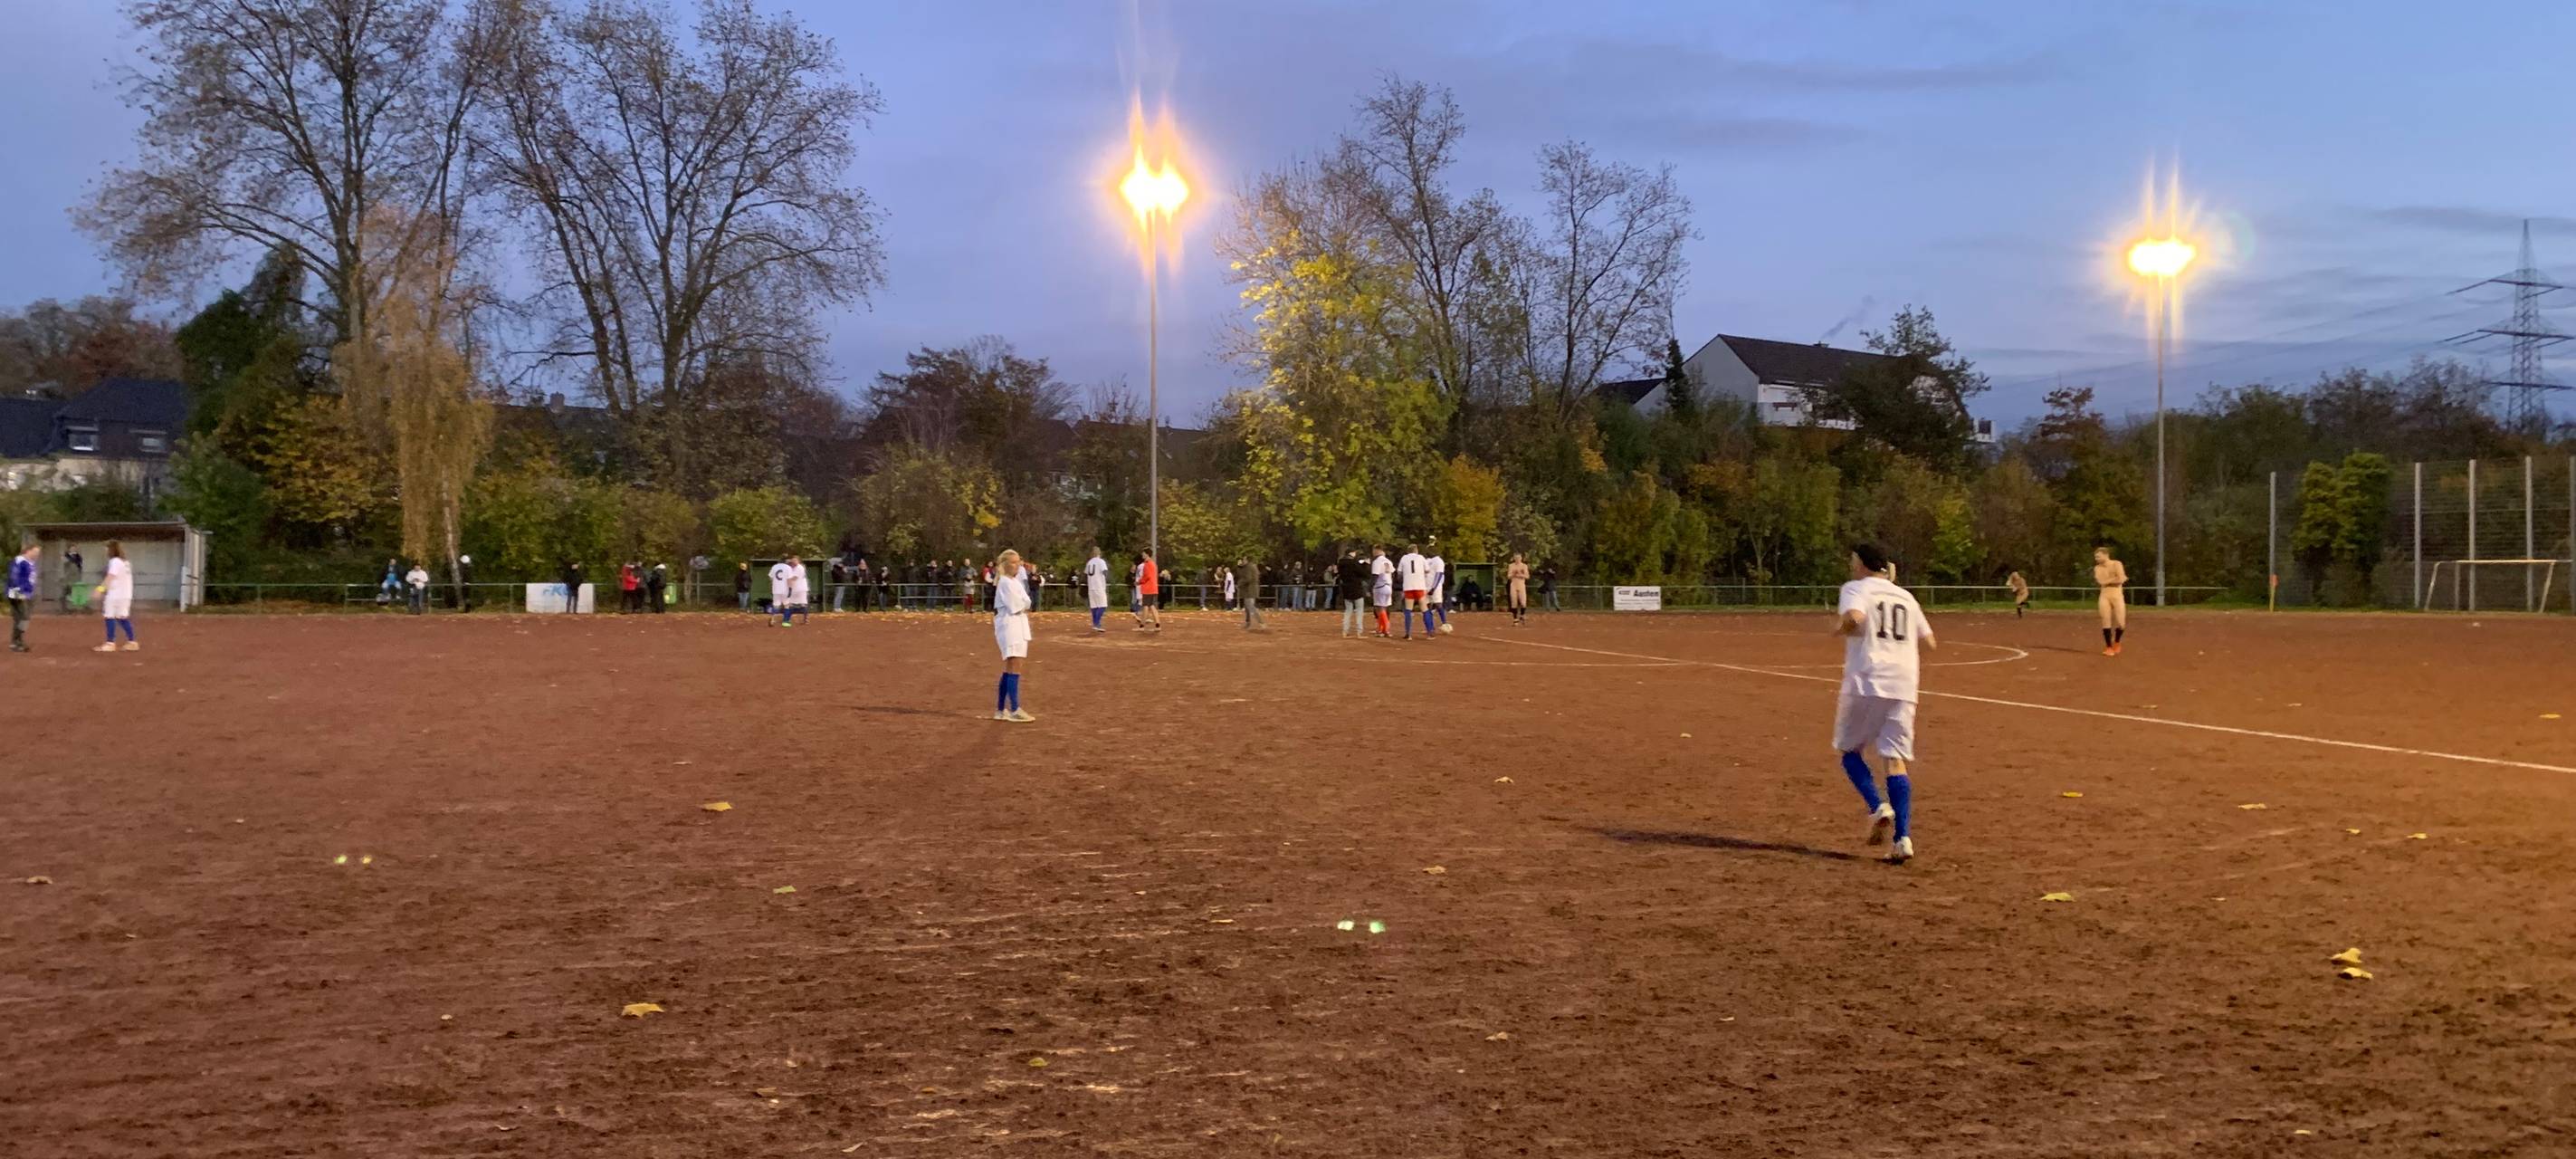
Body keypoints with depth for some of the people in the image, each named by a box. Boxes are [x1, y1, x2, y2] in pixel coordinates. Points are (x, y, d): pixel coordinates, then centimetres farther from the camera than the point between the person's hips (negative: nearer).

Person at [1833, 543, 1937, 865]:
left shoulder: (1856, 589, 2)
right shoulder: (1906, 597, 19)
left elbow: (1853, 619, -20)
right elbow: (1929, 643, 20)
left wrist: (1839, 627, 1)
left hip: (1865, 681, -4)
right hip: (1903, 685, 4)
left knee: (1848, 748, 13)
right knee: (1896, 759, 2)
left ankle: (1878, 807, -11)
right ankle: (1903, 837, -12)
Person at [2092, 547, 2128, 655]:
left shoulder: (2116, 564, -4)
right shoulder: (2097, 568, 4)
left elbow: (2120, 580, -17)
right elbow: (2101, 581, -12)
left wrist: (2107, 581, -8)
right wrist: (2114, 579, -10)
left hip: (2117, 596, -2)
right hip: (2104, 596, 2)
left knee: (2121, 623, -5)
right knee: (2106, 622, -3)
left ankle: (2116, 642, 22)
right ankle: (2108, 647, 7)